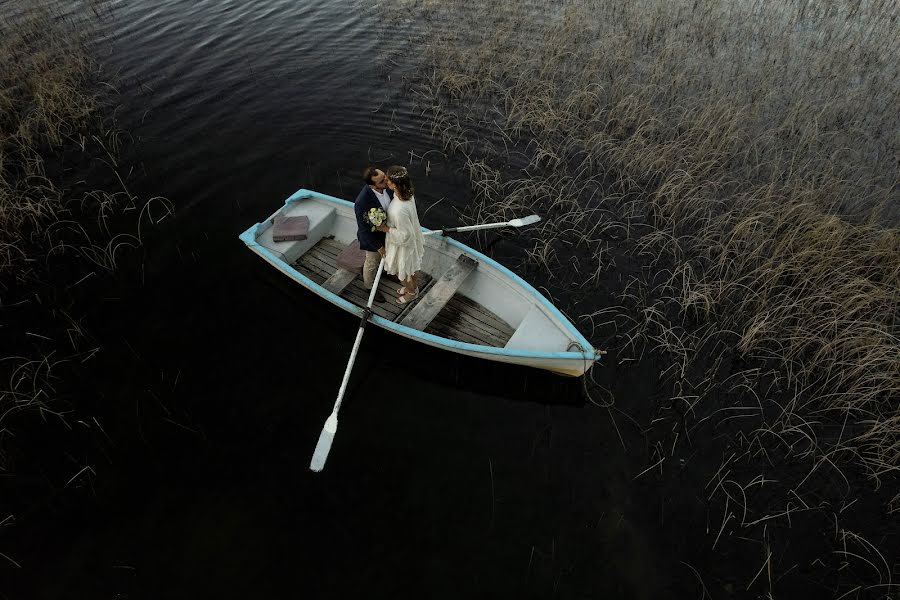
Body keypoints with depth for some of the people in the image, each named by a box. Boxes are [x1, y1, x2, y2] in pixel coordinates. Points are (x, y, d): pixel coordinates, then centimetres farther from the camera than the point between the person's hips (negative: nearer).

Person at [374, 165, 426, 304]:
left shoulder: (400, 210, -43)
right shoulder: (407, 194, -16)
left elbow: (404, 235, -31)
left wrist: (386, 228, -23)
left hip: (402, 245, -8)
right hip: (410, 239, 8)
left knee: (401, 271, 22)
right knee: (408, 267, 33)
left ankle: (411, 292, 48)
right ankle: (413, 286, 59)